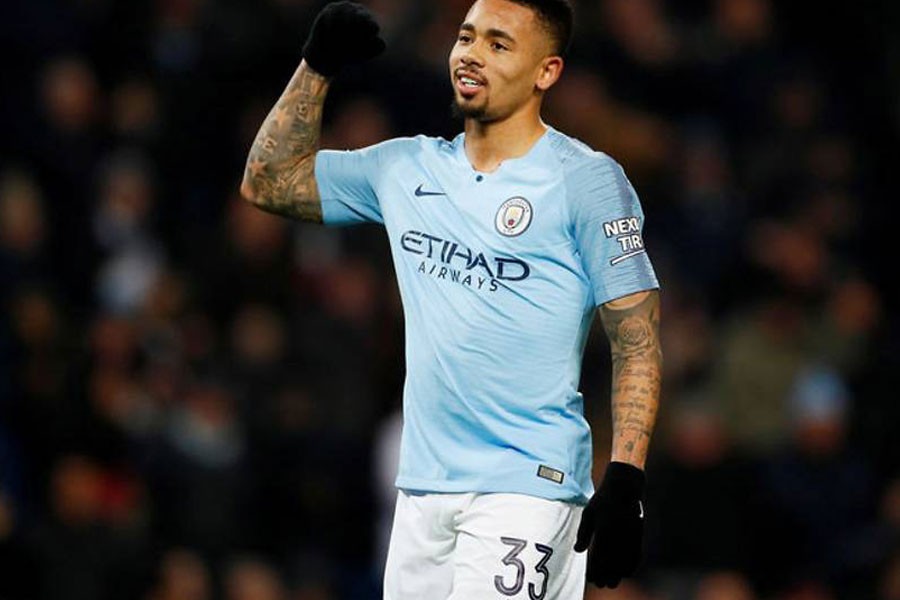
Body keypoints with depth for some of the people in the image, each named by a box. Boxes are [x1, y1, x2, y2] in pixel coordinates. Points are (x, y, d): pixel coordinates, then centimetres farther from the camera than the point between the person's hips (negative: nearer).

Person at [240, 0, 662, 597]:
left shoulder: (586, 180, -4)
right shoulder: (409, 168, 14)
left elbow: (639, 342, -7)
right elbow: (269, 181, 24)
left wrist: (625, 482, -16)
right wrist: (318, 65, 13)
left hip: (527, 486, -6)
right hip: (422, 489, 6)